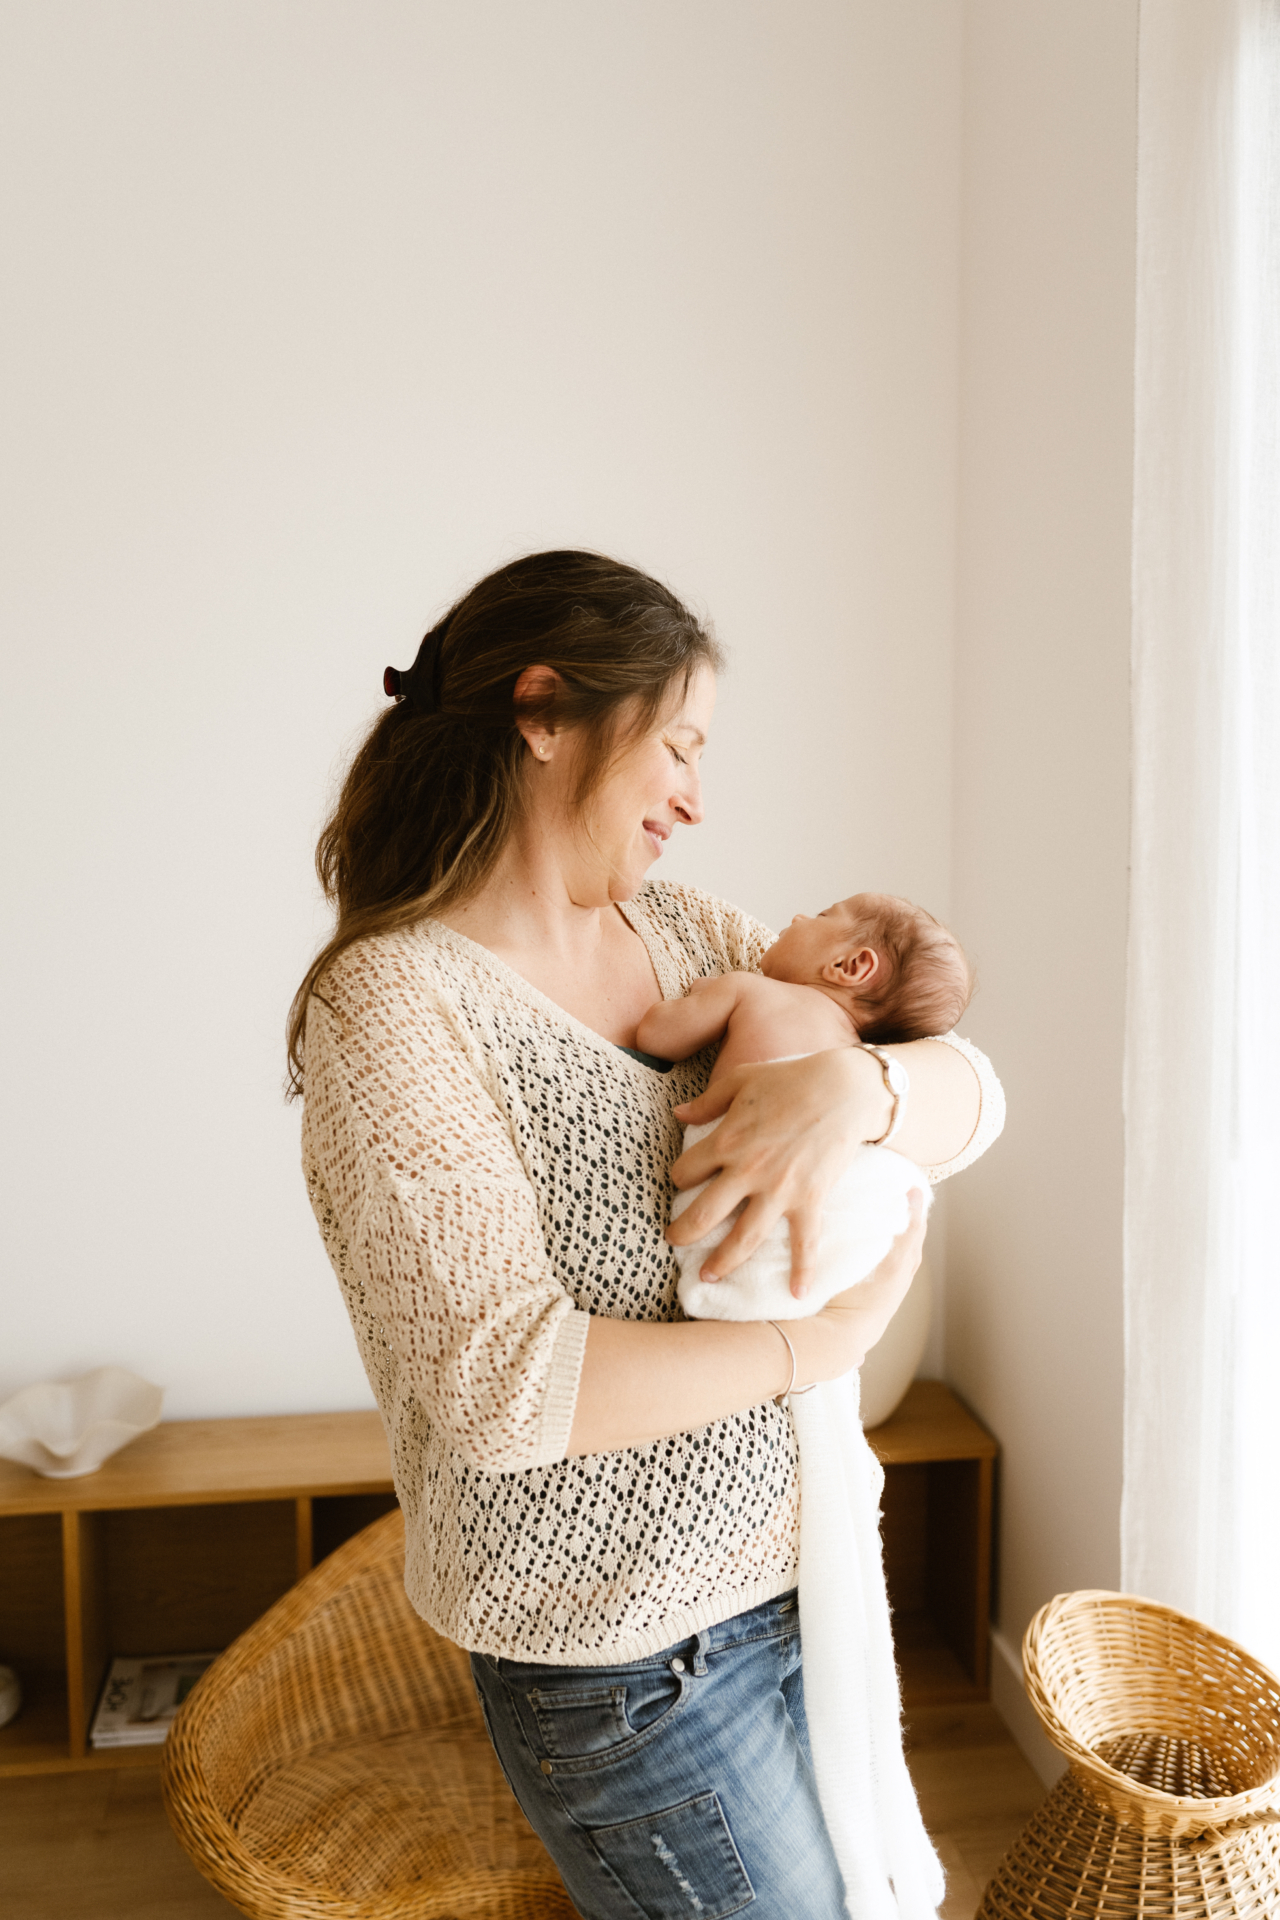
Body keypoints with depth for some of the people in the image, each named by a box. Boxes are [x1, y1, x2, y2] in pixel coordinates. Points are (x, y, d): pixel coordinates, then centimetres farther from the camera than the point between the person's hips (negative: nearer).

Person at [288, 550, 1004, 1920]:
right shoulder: (391, 998, -19)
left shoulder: (692, 937, 2)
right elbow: (502, 1383, -27)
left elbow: (969, 1096, 0)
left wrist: (855, 1082, -22)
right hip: (621, 1645, -7)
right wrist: (823, 1341, -19)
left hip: (790, 1559, 7)